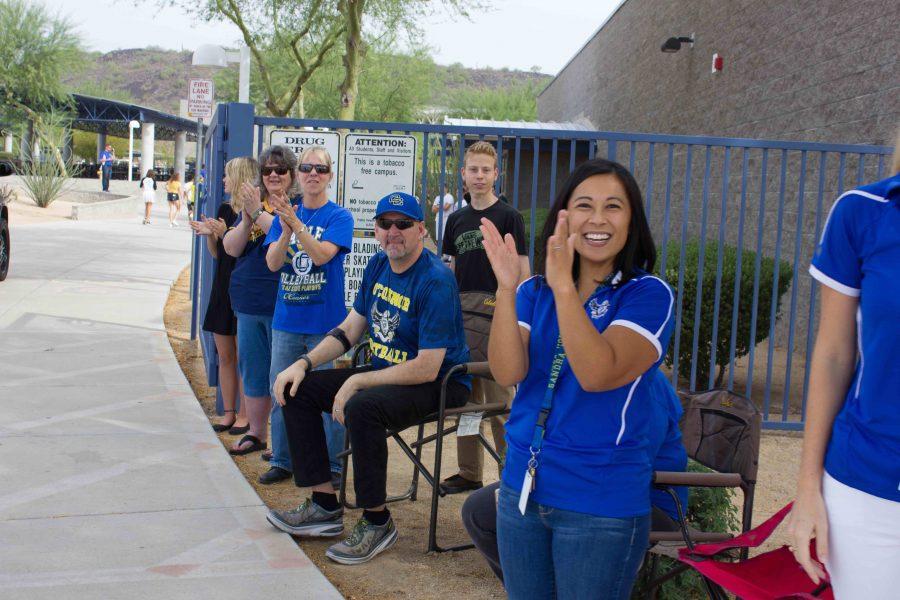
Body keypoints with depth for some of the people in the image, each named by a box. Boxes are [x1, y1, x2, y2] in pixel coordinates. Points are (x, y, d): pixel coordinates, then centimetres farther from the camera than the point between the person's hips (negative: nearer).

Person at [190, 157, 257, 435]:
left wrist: (225, 234, -21)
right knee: (224, 356, 11)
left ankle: (243, 415, 9)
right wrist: (209, 234, -1)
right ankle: (229, 413, 21)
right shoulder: (224, 210, 11)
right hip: (222, 288, 8)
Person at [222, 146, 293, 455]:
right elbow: (231, 248, 6)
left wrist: (259, 213, -18)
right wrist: (247, 218, -10)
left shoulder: (299, 205, -4)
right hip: (249, 304, 6)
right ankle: (256, 433, 26)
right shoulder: (252, 204, 14)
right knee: (252, 370, 14)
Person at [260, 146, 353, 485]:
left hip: (325, 320, -4)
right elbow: (272, 263, -2)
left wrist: (296, 224, -30)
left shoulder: (339, 217, -4)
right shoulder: (284, 214, 8)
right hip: (287, 318, 4)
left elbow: (322, 254, -19)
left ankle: (332, 466, 13)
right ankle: (281, 461, 24)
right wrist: (286, 232, -19)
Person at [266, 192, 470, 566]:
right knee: (296, 389, 2)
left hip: (440, 384, -9)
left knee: (361, 407, -36)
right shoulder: (378, 266, 5)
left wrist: (356, 383, -23)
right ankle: (325, 506, 7)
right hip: (385, 371, 9)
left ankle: (377, 522, -16)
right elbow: (350, 329, 13)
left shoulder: (436, 282, -22)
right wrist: (304, 363, -1)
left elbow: (427, 369, -26)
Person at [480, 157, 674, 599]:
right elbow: (507, 373, -12)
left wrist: (564, 287, -31)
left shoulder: (649, 295, -9)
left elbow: (597, 375, -24)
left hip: (602, 506, -4)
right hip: (522, 489, 5)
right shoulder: (535, 292, 4)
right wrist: (506, 288, -23)